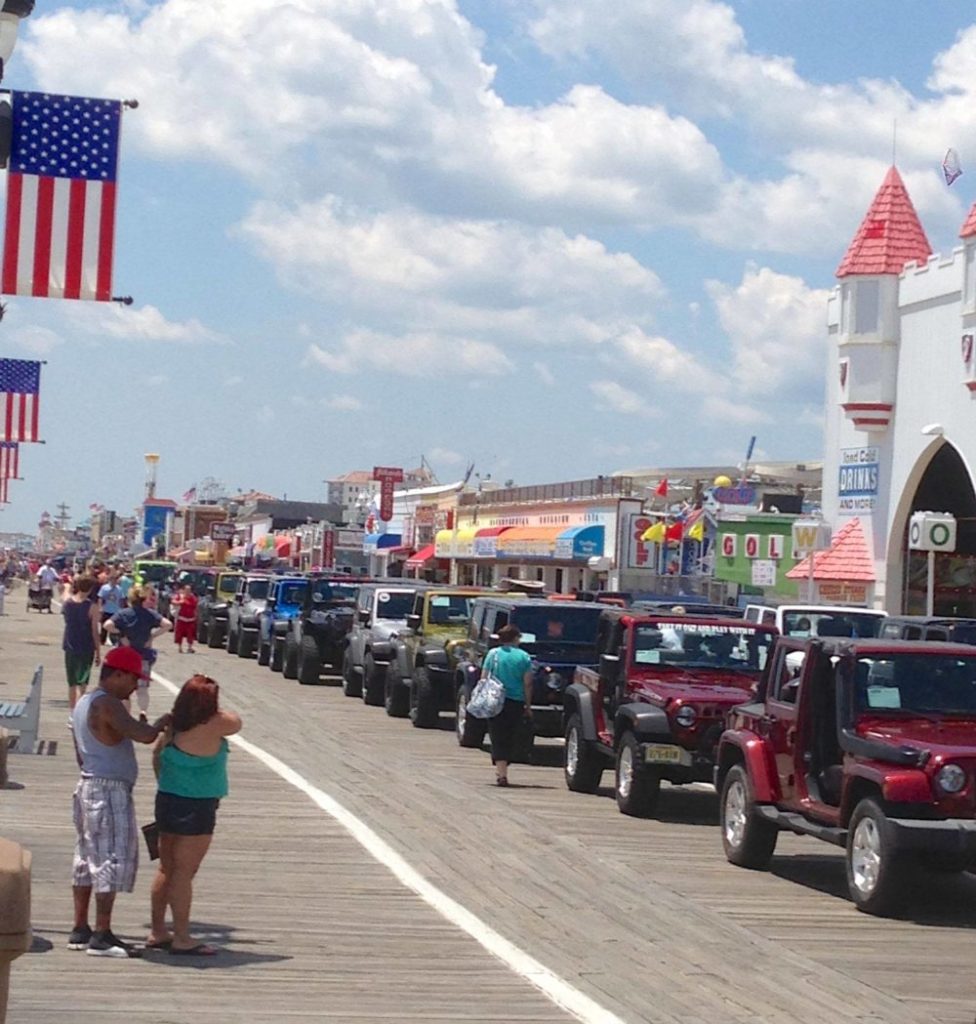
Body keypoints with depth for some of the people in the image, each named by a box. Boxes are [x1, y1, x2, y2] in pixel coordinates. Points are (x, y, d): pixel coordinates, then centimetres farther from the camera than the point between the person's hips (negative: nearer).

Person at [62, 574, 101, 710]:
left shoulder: (67, 602, -3)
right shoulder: (92, 607, -13)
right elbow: (94, 631, -11)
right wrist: (98, 652, -2)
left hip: (70, 647, 4)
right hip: (87, 649, -4)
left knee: (72, 683, 16)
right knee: (82, 683, -3)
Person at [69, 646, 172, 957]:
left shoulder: (83, 703, 16)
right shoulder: (107, 704, -16)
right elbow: (145, 736, -28)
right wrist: (163, 722, -8)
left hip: (87, 785, 10)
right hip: (110, 791, -10)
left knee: (87, 857, 13)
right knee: (112, 859, -7)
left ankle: (80, 929, 18)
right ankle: (102, 936, -7)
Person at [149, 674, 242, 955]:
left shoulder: (173, 727, 3)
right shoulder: (211, 728, -19)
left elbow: (157, 754, 17)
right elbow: (236, 721, -1)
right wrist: (213, 710, 11)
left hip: (168, 801, 8)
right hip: (195, 808, -8)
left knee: (167, 869, 15)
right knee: (184, 872, -4)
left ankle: (157, 932, 24)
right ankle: (181, 939, 0)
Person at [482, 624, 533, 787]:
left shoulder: (493, 654, 0)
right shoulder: (523, 657, -1)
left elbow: (483, 679, -1)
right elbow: (527, 683, -2)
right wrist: (528, 705, 5)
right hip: (516, 703, 0)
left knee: (498, 738, 0)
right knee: (509, 739, 13)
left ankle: (501, 772, -14)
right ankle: (502, 770, 17)